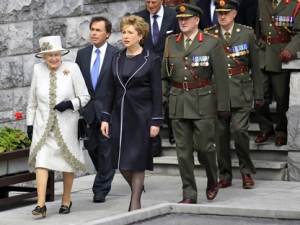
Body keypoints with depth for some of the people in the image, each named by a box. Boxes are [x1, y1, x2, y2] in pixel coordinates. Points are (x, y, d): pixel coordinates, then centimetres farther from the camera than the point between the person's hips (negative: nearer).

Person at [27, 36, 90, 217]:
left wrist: (70, 104, -19)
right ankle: (41, 204, -17)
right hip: (43, 125, 1)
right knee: (41, 160, -12)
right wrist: (30, 123, 9)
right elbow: (32, 100, 10)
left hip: (66, 125, -1)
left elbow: (85, 97, -3)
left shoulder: (72, 69, -7)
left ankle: (66, 201, 25)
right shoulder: (38, 70, 1)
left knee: (67, 162, 9)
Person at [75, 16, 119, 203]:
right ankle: (105, 179, 34)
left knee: (106, 149, -1)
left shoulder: (116, 55, -5)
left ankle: (101, 189, 7)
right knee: (92, 147, 11)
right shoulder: (82, 54, 8)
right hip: (88, 111, 4)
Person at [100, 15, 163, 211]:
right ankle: (137, 188, 30)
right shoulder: (117, 58, 8)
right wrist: (105, 118, 5)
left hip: (141, 117, -5)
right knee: (121, 162, 5)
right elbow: (111, 90, 10)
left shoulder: (151, 60, -5)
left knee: (136, 161, -2)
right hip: (120, 116, 5)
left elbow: (157, 93, -6)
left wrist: (156, 121, -11)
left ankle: (135, 203, 6)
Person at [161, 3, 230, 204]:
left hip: (204, 103, -3)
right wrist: (159, 100, 3)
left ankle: (213, 180, 25)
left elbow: (221, 76, -3)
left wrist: (223, 105, -7)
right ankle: (189, 194, 9)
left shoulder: (212, 43, -2)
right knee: (183, 150, 2)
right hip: (178, 103, 3)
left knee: (205, 146, -3)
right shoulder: (170, 43, 8)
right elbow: (163, 75, 13)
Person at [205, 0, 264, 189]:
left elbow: (255, 66, 8)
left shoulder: (247, 33, 5)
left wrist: (258, 94, 6)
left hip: (241, 91, -1)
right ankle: (225, 175, 14)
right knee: (221, 133, 2)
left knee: (239, 129, -13)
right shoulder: (208, 35, 5)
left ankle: (247, 172, 4)